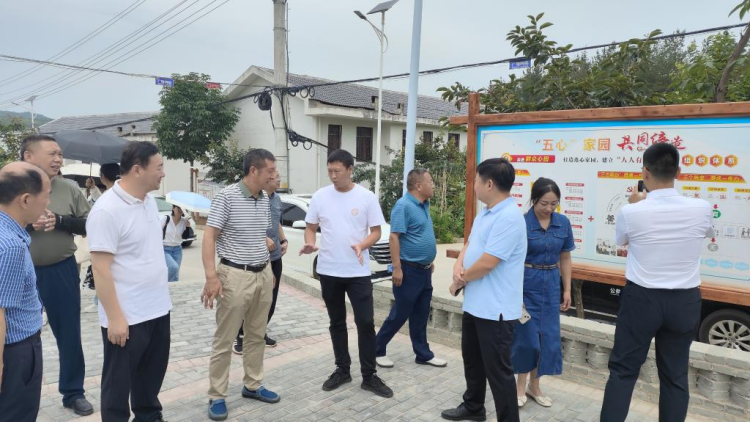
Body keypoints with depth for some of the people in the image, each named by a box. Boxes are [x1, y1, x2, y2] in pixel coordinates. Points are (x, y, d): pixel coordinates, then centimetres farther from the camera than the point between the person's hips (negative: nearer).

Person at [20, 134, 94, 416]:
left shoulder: (69, 189, 0)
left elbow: (88, 225, 1)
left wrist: (60, 221, -16)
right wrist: (27, 224, -19)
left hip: (62, 271, 1)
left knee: (69, 334, 10)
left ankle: (73, 393, 26)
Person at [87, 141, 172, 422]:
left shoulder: (149, 201, 5)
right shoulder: (107, 210, -20)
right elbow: (101, 269, -21)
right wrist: (115, 317, -21)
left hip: (157, 308, 8)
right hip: (126, 316, -8)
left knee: (152, 372, 22)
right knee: (119, 380, 11)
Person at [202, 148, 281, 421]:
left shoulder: (265, 200, 9)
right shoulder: (227, 197, -12)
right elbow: (209, 237, -14)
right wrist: (211, 276, -22)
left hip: (263, 275, 7)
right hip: (236, 276, -7)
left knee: (257, 336, 15)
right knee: (224, 340, 3)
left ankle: (253, 386, 30)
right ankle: (217, 396, 16)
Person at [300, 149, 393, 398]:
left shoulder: (367, 197, -4)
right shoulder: (320, 196, 1)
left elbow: (376, 231, -2)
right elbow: (311, 227, 8)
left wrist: (361, 246, -21)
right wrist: (310, 244, -14)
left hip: (359, 272, -2)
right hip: (328, 271, 2)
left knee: (366, 322, -1)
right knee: (337, 323, 14)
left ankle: (369, 376, 13)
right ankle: (342, 370, 29)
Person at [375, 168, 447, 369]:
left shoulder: (424, 205, 11)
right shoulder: (404, 206, -17)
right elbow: (394, 237, -21)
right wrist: (397, 268, -24)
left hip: (424, 270, 9)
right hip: (409, 270, -8)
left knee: (421, 315, 14)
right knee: (400, 314, 0)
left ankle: (423, 354, 24)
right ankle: (377, 349, 15)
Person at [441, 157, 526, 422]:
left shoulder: (509, 217, -23)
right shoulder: (485, 213, 10)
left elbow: (487, 263, -26)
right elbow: (469, 245, 16)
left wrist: (459, 281, -10)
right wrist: (458, 266, -6)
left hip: (495, 309, -10)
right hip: (475, 303, 10)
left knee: (497, 370, 2)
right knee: (472, 359, 24)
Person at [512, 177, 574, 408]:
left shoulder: (563, 223, 0)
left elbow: (565, 258, 9)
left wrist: (567, 290, 8)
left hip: (551, 284, 4)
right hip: (526, 283, -4)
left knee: (548, 336, 8)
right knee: (526, 336, 2)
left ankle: (534, 385, 25)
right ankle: (521, 385, 22)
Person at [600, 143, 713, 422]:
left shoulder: (631, 212, -15)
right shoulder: (702, 209, -9)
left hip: (641, 299, -2)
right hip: (685, 302, 2)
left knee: (623, 370, 9)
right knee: (675, 376, 15)